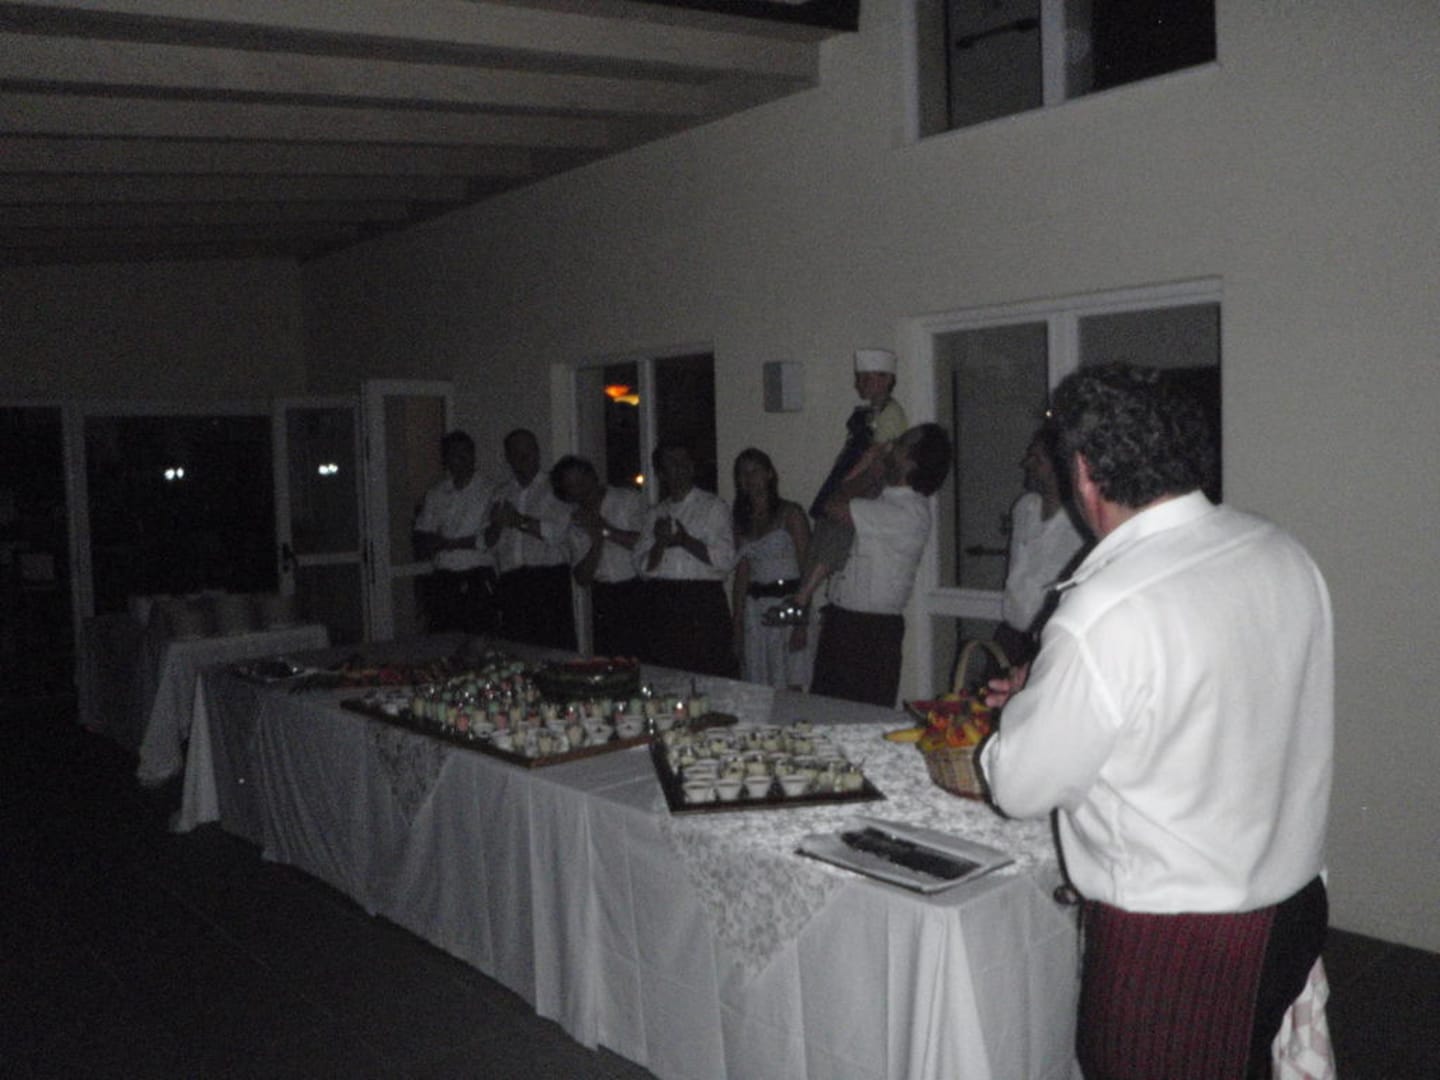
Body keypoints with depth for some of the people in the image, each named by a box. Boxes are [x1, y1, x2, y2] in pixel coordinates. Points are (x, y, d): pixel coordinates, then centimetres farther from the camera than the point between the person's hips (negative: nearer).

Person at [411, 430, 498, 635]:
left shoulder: (488, 492, 0)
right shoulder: (434, 495, 11)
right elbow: (421, 545, 7)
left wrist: (446, 542, -1)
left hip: (477, 578, -3)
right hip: (443, 578, 3)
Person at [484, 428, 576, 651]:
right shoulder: (501, 492, 18)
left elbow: (557, 532, -6)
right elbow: (490, 543, 12)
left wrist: (520, 520, -8)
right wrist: (497, 524, -7)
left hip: (549, 581, -3)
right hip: (511, 581, 3)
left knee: (555, 649, -11)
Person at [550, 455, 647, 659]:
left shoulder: (630, 499, 0)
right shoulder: (576, 522, 10)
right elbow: (582, 577, 5)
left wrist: (605, 529, -11)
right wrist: (597, 542, -10)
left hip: (636, 592, -3)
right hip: (604, 599, 3)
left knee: (641, 660, -10)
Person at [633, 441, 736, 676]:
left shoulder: (714, 506, 5)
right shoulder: (656, 514, 16)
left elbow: (725, 559, -5)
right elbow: (642, 567, 8)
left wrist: (685, 541, -13)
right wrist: (660, 544, -10)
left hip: (703, 603, -3)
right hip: (662, 602, 3)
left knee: (710, 675, -8)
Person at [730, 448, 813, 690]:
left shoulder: (790, 514, -1)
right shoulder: (743, 521, 15)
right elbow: (741, 575, 15)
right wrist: (737, 624, 9)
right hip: (754, 608, 5)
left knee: (789, 688, -7)